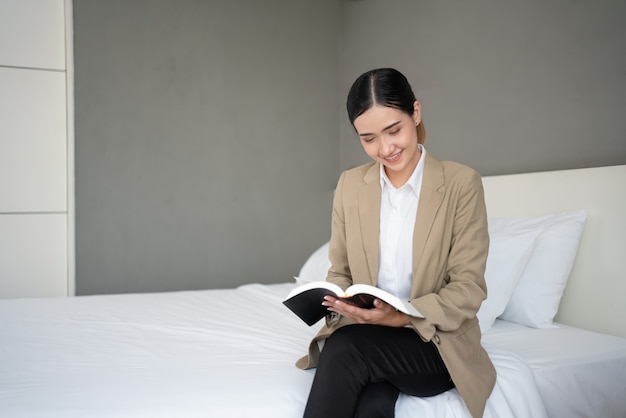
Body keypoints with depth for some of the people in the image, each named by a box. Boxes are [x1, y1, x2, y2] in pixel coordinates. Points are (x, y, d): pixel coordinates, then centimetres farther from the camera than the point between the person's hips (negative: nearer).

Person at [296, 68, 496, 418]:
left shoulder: (462, 183, -6)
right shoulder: (350, 184, 6)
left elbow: (469, 288, -8)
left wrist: (403, 317, -23)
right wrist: (341, 303, -12)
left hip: (437, 342, -2)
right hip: (363, 336, 2)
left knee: (345, 348, -31)